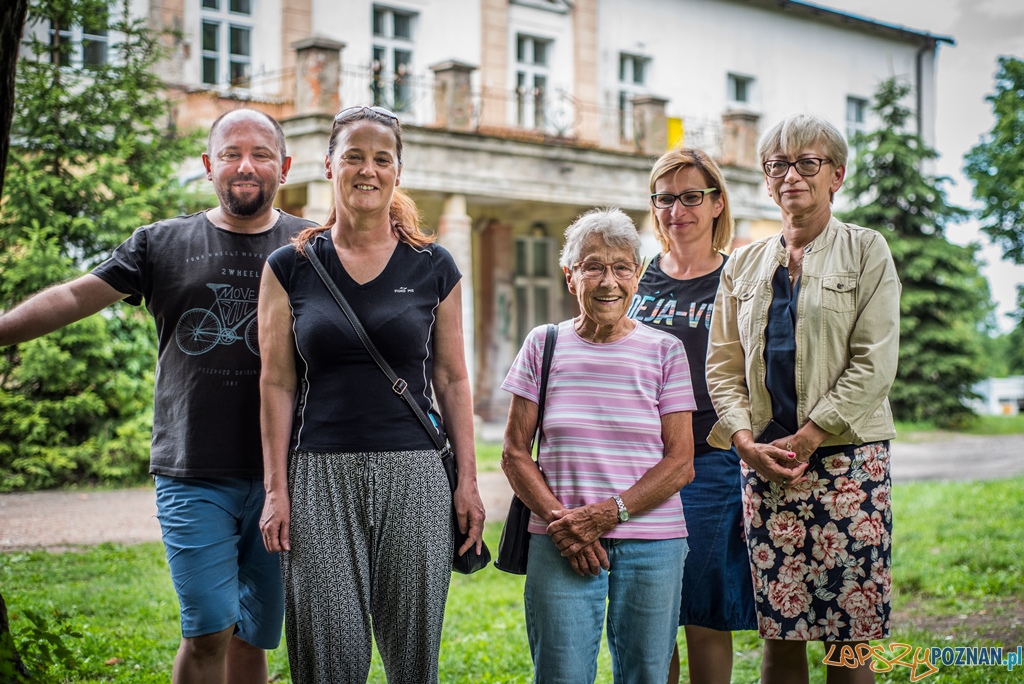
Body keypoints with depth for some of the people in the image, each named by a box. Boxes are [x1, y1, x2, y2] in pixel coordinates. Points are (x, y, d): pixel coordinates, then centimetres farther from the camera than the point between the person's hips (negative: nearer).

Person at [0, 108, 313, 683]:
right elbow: (75, 297, 3)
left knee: (253, 636, 8)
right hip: (193, 477, -1)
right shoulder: (163, 244, 6)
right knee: (208, 631, -9)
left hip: (282, 477, 1)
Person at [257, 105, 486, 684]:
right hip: (320, 477, 0)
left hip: (413, 474, 1)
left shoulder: (434, 268, 6)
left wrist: (468, 481, 3)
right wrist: (276, 489, -1)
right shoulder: (291, 267, 5)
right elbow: (278, 383, 4)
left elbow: (452, 380, 9)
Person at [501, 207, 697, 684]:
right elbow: (514, 453, 4)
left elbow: (681, 463, 0)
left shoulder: (665, 352, 4)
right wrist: (562, 522, -10)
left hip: (651, 546, 0)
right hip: (560, 547, 0)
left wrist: (610, 512, -13)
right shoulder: (544, 346, 5)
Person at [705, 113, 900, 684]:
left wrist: (805, 439, -12)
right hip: (764, 461, 3)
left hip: (846, 458, -3)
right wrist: (748, 441, -4)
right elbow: (723, 365, 13)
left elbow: (874, 364, -5)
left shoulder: (866, 251, 4)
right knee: (779, 631, 3)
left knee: (849, 636, -3)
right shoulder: (745, 264, 16)